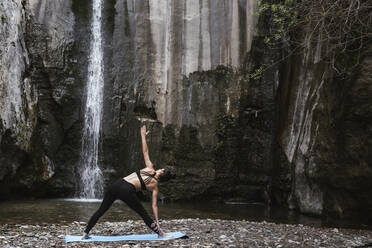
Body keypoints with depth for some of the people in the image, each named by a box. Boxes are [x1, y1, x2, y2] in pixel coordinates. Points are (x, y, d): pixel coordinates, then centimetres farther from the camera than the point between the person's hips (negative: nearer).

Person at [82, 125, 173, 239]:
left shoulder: (150, 168, 16)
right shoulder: (155, 186, 10)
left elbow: (145, 152, 18)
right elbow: (154, 206, 7)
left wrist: (143, 135, 29)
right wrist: (157, 222, 11)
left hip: (117, 184, 4)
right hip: (127, 192, -3)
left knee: (101, 210, 13)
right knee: (144, 214, 12)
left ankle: (85, 233, 18)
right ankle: (160, 233, 17)